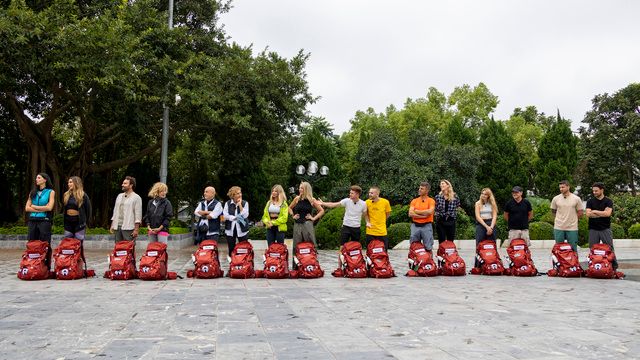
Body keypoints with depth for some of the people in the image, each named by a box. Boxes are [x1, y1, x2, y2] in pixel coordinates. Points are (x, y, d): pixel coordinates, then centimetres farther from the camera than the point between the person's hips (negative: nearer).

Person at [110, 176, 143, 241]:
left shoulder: (136, 198, -3)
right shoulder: (119, 196, 18)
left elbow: (138, 215, -8)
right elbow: (115, 211, 21)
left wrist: (136, 229, -15)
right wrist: (112, 225, 15)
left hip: (128, 228, -7)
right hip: (117, 227, 7)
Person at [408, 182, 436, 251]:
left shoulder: (431, 201, 1)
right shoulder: (414, 201, 9)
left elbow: (430, 212, -17)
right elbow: (410, 214, -3)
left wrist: (417, 211, -7)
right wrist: (423, 215, -11)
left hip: (426, 226, -3)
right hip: (415, 226, 3)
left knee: (428, 248, 2)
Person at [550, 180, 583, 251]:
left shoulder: (576, 199, -2)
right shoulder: (556, 199, 2)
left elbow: (580, 213, 5)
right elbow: (553, 211, 14)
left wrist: (572, 219, 4)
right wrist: (559, 218, 7)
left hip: (572, 228, -1)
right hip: (558, 227, 1)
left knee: (573, 249, 6)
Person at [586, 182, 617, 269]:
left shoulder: (608, 201, 2)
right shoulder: (590, 201, 6)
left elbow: (608, 213, -14)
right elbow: (588, 214, -8)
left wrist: (595, 211, -7)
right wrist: (602, 213, -8)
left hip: (605, 229, -1)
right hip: (593, 229, 2)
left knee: (610, 249, 1)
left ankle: (614, 267, 9)